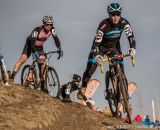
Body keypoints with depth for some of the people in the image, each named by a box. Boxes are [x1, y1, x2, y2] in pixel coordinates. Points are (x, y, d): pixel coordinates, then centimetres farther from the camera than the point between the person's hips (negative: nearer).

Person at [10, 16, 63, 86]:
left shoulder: (52, 29, -20)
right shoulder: (37, 30, -34)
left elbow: (56, 38, -21)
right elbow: (32, 41, -41)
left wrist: (59, 49, -34)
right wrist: (35, 53, -51)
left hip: (39, 47, 5)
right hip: (30, 44, -5)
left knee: (42, 63, -9)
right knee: (22, 59, -20)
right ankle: (12, 76, -21)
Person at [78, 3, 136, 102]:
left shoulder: (123, 22, -23)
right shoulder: (104, 25, -33)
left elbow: (130, 35, -25)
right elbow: (97, 41, -36)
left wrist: (132, 48, -44)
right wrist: (96, 55, -52)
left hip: (114, 47, 3)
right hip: (101, 47, -3)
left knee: (120, 69, -8)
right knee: (91, 68, -13)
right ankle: (83, 89, 3)